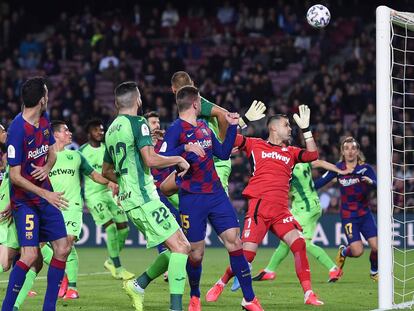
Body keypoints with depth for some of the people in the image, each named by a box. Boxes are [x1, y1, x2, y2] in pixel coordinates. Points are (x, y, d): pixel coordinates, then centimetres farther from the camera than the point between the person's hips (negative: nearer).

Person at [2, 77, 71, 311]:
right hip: (24, 201, -8)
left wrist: (47, 167, -4)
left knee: (63, 248, 4)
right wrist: (46, 194, -21)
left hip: (46, 197, 8)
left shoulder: (44, 120, 3)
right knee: (30, 256, -16)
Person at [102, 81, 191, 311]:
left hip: (129, 198, 9)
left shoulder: (111, 130, 17)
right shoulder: (137, 123, -8)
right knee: (180, 247, -12)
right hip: (144, 198, -9)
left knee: (180, 247, 10)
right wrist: (179, 160, -6)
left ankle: (139, 285, 9)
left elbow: (107, 172, 27)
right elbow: (150, 159, -21)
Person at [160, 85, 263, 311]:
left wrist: (232, 127, 18)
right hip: (191, 199, -6)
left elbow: (223, 153, 24)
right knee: (196, 253, 0)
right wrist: (185, 148, -29)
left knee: (234, 241, -4)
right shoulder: (176, 129, -7)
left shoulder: (204, 128, 16)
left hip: (216, 194, 6)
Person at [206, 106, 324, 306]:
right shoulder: (255, 145, 10)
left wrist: (305, 129, 2)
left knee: (298, 242, -17)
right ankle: (220, 284, 16)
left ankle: (308, 294, -16)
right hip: (258, 207, -3)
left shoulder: (290, 152, 19)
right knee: (247, 254, -9)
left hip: (280, 210, 3)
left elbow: (312, 155, 5)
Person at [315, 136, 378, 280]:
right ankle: (343, 252, 23)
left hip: (365, 213, 1)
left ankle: (374, 272, 22)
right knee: (357, 251, -14)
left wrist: (371, 182, -39)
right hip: (348, 215, -1)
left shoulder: (366, 168, -5)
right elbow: (320, 182, 1)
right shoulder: (338, 168, -4)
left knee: (376, 247, -9)